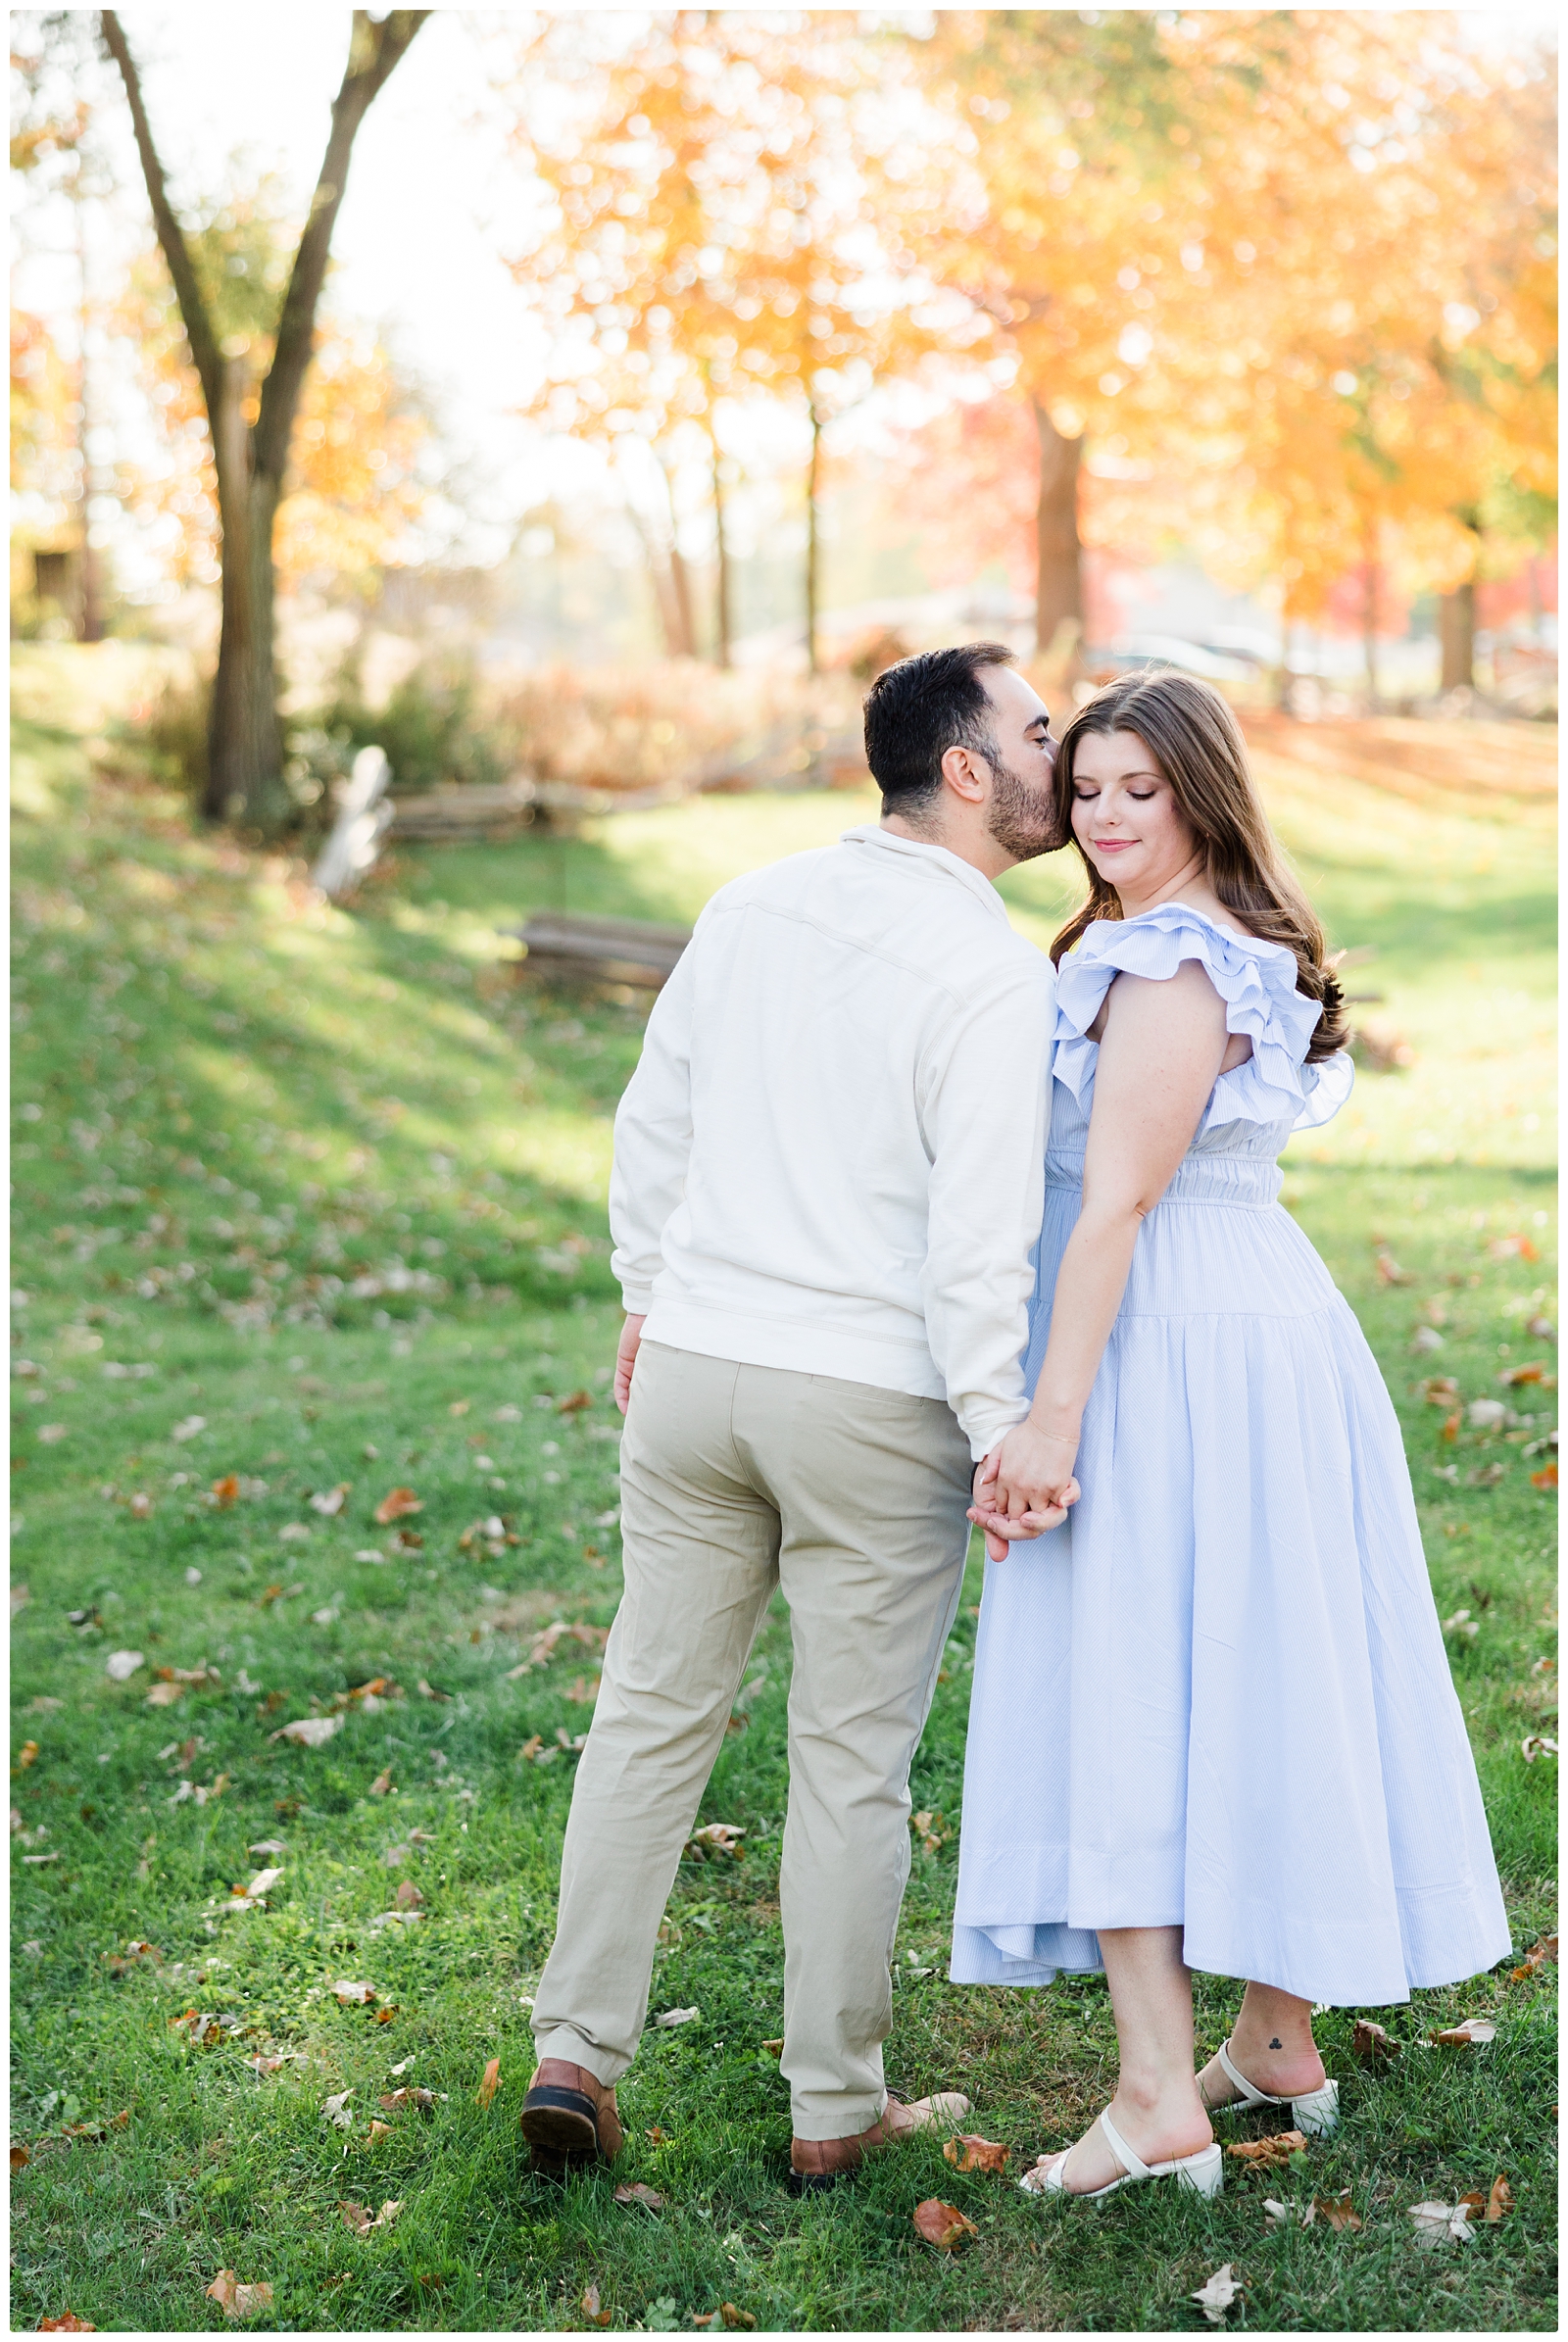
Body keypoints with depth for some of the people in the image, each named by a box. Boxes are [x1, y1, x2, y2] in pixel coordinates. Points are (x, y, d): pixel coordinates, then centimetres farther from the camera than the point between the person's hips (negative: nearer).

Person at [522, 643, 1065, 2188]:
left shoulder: (752, 906, 6)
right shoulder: (996, 972, -13)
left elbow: (653, 1120, 14)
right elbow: (978, 1234, -18)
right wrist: (1003, 1438, -11)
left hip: (697, 1365, 5)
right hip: (876, 1400, -5)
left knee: (653, 1714, 13)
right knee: (851, 1759, 7)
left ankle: (575, 2051, 15)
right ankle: (833, 2108, 18)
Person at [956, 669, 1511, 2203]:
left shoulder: (1170, 969, -15)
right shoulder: (1242, 947, 17)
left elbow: (1115, 1204, -21)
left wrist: (1050, 1417, -23)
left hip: (1173, 1353, -10)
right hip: (1268, 1322, 10)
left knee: (1121, 1695, -8)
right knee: (1244, 1686, 15)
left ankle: (1159, 2103, -8)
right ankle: (1279, 2044, 25)